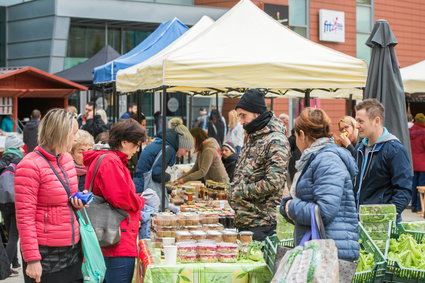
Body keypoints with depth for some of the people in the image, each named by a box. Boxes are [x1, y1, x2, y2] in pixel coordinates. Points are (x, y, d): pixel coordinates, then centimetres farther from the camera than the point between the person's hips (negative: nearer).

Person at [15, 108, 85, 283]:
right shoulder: (30, 166, -14)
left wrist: (78, 202, 3)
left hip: (73, 248, 7)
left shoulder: (67, 158, 9)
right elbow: (24, 217, -15)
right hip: (46, 253, -7)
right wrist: (32, 259, -18)